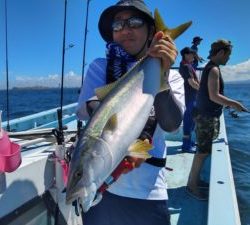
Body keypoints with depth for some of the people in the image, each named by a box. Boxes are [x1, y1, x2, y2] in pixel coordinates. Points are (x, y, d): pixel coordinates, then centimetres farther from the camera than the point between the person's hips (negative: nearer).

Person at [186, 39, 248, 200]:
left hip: (207, 115, 10)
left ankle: (195, 179, 28)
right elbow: (214, 96, -22)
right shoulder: (214, 69, -15)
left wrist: (228, 103, 19)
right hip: (207, 116, -10)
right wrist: (234, 104, -13)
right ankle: (192, 185, 7)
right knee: (203, 151, -3)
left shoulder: (209, 68, 15)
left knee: (204, 150, 16)